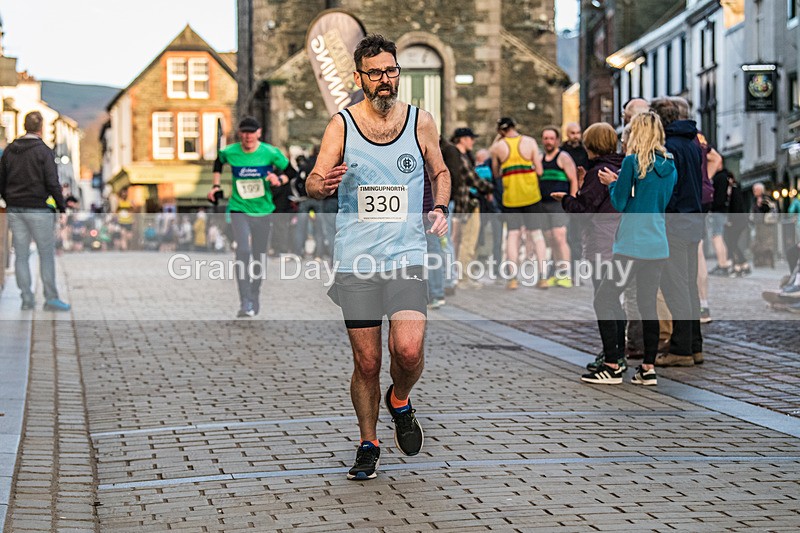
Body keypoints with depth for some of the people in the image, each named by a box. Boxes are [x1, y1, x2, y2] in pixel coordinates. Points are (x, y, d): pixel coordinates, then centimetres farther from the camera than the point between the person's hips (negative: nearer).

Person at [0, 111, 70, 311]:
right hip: (38, 209, -5)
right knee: (47, 254, 2)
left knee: (21, 256, 7)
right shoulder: (43, 151, -9)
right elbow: (52, 183, -12)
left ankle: (27, 299, 8)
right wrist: (62, 206, -3)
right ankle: (51, 298, 1)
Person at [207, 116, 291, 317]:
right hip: (239, 209, -1)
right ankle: (244, 302, -20)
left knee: (259, 256, 9)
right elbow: (218, 162, 18)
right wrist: (216, 185, 10)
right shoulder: (229, 152, -6)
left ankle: (254, 297, 32)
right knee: (243, 251, -20)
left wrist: (279, 179, -19)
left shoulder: (271, 153, -9)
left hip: (263, 210, 1)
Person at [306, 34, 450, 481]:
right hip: (357, 259, 0)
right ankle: (369, 444, 24)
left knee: (409, 350, -17)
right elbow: (314, 183, 0)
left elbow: (440, 172, 20)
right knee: (366, 362, 3)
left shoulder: (421, 121, 5)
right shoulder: (342, 124, 1)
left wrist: (440, 208, 0)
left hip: (407, 257, 0)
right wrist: (324, 184, -24)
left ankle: (400, 401, 17)